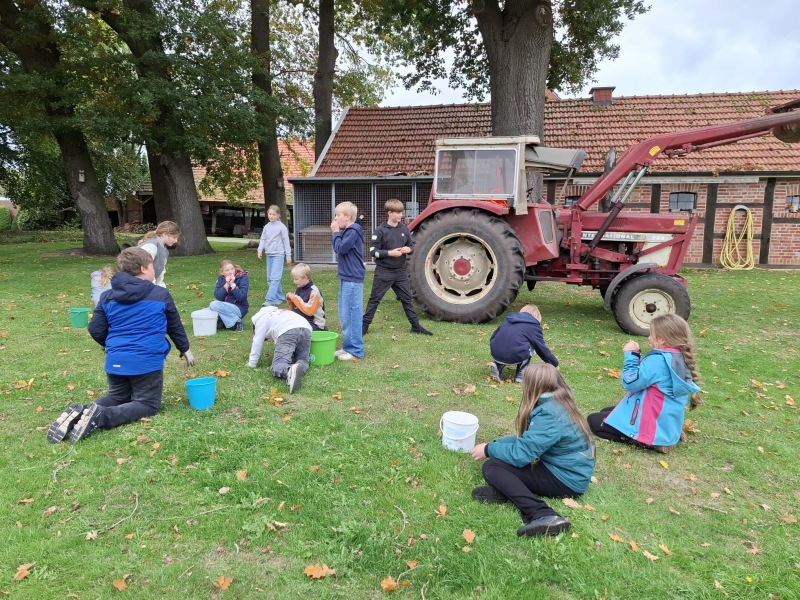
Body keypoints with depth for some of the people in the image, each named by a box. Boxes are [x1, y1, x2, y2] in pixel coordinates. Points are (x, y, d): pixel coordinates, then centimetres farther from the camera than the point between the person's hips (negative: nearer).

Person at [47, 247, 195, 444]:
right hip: (147, 360, -5)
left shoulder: (108, 297, 6)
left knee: (117, 398, 25)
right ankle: (101, 417, -21)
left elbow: (95, 330, 8)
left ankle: (79, 413, -4)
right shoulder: (161, 295, -3)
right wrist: (185, 349, 24)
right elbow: (175, 326, 8)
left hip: (116, 361, 5)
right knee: (148, 404, 4)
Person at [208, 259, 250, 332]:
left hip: (240, 308, -6)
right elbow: (218, 297, -7)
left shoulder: (243, 278, -10)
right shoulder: (221, 279, 4)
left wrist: (232, 284, -22)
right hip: (225, 306, 6)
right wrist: (226, 284, -18)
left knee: (214, 305, -27)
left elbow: (241, 297, -19)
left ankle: (237, 322, -19)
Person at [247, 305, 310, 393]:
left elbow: (257, 343, 19)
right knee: (302, 361, 16)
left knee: (277, 366, -9)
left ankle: (290, 372, -44)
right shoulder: (280, 312, 44)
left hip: (287, 332, -6)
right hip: (306, 329, 6)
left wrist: (252, 363, 25)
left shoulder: (261, 318, 25)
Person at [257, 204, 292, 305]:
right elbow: (263, 239, 11)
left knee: (275, 278, -15)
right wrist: (260, 250, -7)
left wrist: (288, 255, -2)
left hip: (278, 255, -7)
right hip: (269, 255, 7)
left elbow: (286, 242, -2)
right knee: (270, 279, 10)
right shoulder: (266, 227, 11)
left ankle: (270, 300, -19)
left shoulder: (282, 227, -4)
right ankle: (280, 297, 20)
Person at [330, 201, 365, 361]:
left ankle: (355, 351, 0)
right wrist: (336, 233, 4)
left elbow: (340, 248, -20)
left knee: (350, 315, -6)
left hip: (352, 280, -10)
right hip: (346, 278, 10)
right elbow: (338, 248, 15)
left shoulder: (353, 231, -13)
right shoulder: (347, 232, 17)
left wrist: (335, 232, -8)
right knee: (344, 316, 15)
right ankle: (348, 346, 24)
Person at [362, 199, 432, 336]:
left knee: (407, 298, 11)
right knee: (374, 299, 3)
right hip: (384, 272, -4)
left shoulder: (404, 229, 4)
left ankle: (415, 325, 19)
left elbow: (411, 246, 15)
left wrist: (408, 249, -8)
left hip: (400, 271, 4)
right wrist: (390, 253, -22)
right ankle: (364, 325, 13)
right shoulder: (380, 231, -10)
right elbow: (373, 251, -12)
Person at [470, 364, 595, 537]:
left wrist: (488, 449, -9)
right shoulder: (558, 404, 7)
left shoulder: (549, 414, -24)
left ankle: (543, 516, -30)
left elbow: (521, 454, -25)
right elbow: (527, 439, 15)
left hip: (565, 479, -10)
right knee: (504, 448, 15)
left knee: (491, 467, -18)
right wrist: (495, 444, 9)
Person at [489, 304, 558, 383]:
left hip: (495, 355, 6)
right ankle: (521, 374, 11)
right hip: (514, 357, -5)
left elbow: (492, 338, 29)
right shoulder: (533, 325, 11)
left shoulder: (508, 319, 26)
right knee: (532, 344, 19)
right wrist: (555, 363, 29)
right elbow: (542, 348, 14)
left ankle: (497, 366, 12)